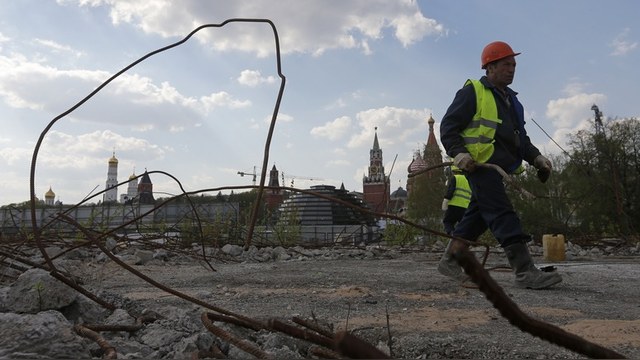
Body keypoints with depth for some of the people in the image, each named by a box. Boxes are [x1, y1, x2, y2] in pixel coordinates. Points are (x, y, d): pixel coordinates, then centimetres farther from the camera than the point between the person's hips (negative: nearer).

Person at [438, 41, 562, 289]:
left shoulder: (510, 99, 24)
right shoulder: (472, 92, -2)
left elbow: (520, 137, 26)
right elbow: (448, 126, -7)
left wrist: (536, 157, 9)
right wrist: (458, 153, -23)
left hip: (497, 167, 9)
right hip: (480, 164, -9)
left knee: (477, 217, 11)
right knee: (503, 215, -15)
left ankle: (449, 261, 22)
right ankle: (525, 271, -18)